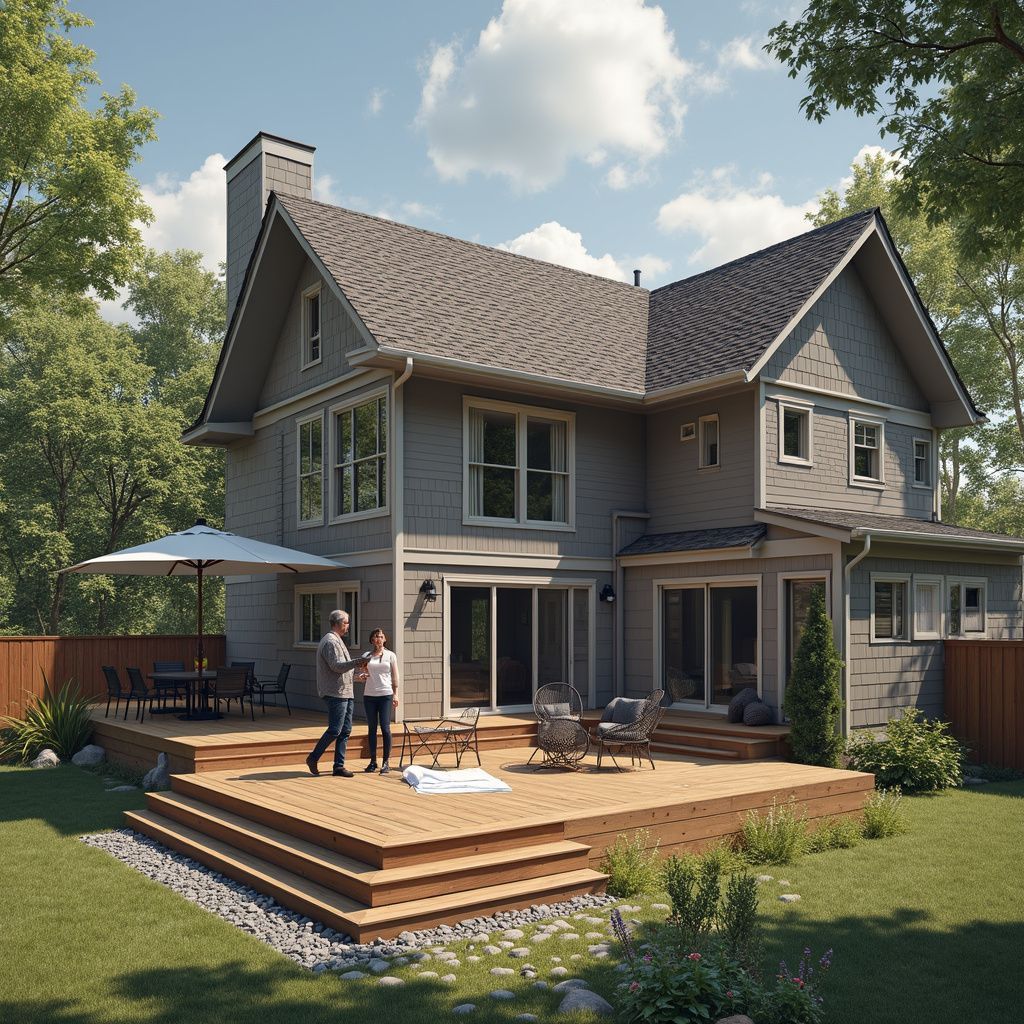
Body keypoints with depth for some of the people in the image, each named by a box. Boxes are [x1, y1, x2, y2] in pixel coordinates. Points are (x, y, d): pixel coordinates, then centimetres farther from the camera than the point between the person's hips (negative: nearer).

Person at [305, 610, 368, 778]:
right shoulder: (330, 641, -13)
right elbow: (336, 666, -24)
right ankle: (313, 759, 6)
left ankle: (339, 766, 12)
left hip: (346, 693, 10)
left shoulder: (337, 641, 20)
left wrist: (356, 671, 30)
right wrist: (355, 663, -35)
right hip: (336, 693, -10)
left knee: (345, 730, 8)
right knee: (335, 730, -8)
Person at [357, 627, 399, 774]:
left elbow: (395, 676, 6)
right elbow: (364, 675, 15)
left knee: (385, 728, -6)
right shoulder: (367, 656, 9)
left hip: (385, 695, -2)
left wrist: (396, 694, 0)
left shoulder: (390, 655, 5)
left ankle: (386, 762, 1)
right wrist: (361, 676, -8)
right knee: (372, 729, 7)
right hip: (369, 695, 2)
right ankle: (373, 761, 14)